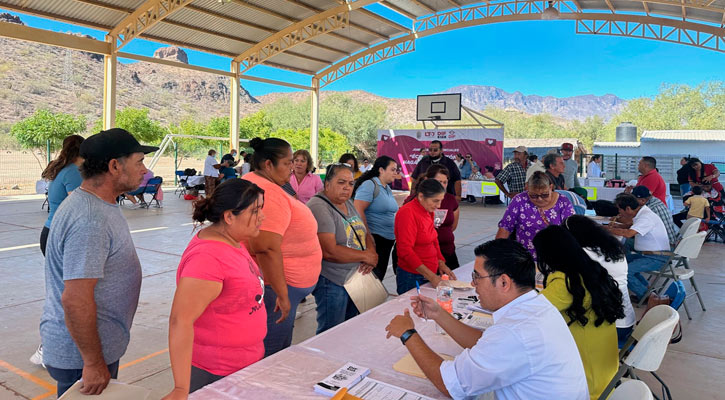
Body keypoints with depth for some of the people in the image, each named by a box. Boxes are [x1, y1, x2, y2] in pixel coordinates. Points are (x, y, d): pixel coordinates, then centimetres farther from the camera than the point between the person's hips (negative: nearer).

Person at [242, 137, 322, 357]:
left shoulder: (251, 182, 11)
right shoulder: (270, 194, -23)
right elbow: (267, 249, -29)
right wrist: (282, 294, -23)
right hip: (275, 286, -11)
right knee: (273, 356, 2)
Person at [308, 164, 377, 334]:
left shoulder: (348, 203, 10)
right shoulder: (318, 207, -18)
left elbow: (365, 233, 16)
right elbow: (329, 251, -25)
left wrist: (372, 252, -7)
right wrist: (365, 256, -15)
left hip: (356, 278, 9)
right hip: (332, 282, -8)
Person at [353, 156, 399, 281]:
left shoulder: (388, 189, 14)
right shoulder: (369, 185, -12)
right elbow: (358, 210, -19)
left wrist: (395, 235, 18)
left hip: (387, 240, 9)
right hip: (374, 239, -9)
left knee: (380, 275, 14)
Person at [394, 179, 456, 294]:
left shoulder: (429, 212, 9)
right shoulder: (408, 212, -17)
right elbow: (405, 250, -22)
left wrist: (441, 263, 6)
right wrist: (431, 276, -22)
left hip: (429, 275, 8)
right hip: (412, 277, -8)